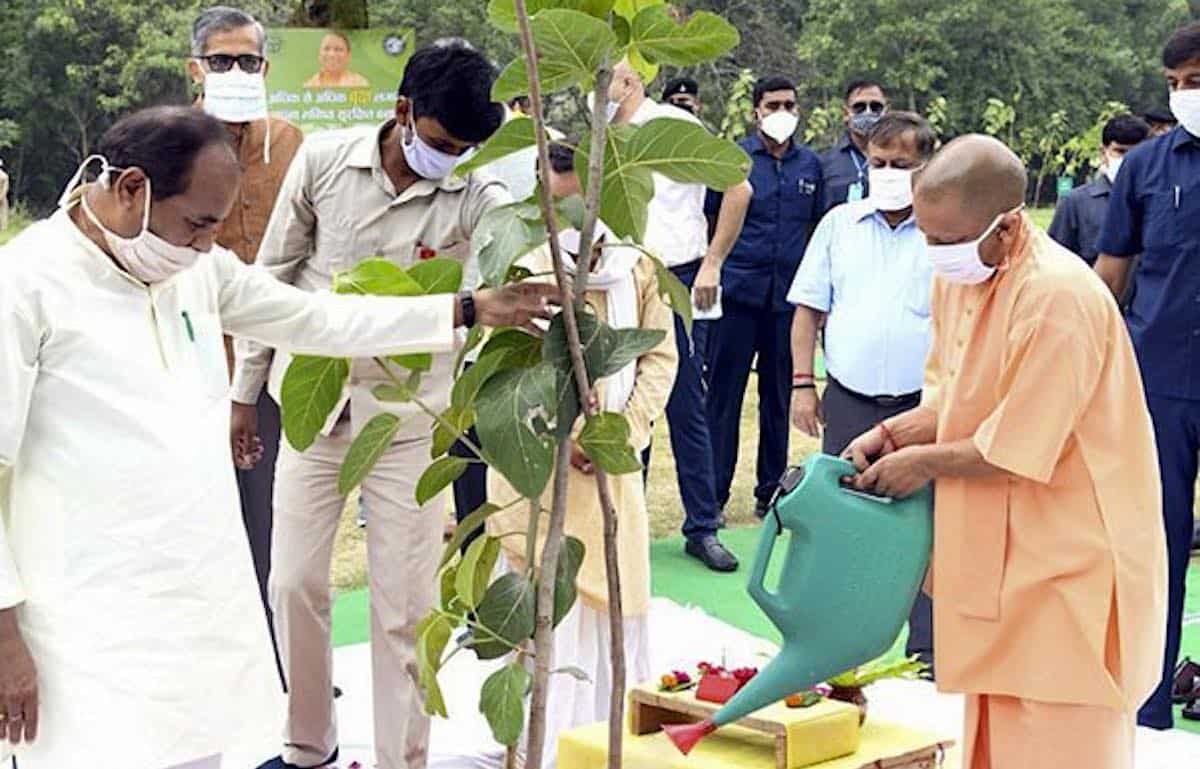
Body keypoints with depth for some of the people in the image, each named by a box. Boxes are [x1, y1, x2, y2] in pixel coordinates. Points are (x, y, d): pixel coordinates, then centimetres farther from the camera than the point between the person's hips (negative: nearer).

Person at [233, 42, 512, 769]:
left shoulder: (475, 195, -11)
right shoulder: (324, 160, -7)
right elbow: (275, 274, 3)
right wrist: (244, 390, 7)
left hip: (407, 417, -2)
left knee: (404, 605, 3)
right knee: (294, 583, 9)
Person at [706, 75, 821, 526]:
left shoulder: (811, 165, 10)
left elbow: (819, 228, 14)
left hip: (789, 297, 3)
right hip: (739, 292, -3)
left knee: (779, 396, 9)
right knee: (724, 394, -2)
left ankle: (771, 489, 20)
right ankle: (713, 493, 4)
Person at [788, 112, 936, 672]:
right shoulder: (839, 224, 8)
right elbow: (809, 308, 10)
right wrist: (802, 384, 3)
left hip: (922, 406, -2)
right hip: (848, 401, 2)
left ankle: (926, 655, 15)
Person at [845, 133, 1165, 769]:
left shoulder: (1059, 299, -25)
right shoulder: (956, 277, 2)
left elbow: (1016, 450, -22)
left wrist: (924, 461, -10)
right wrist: (893, 434, -2)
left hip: (1067, 561, -8)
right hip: (998, 552, 9)